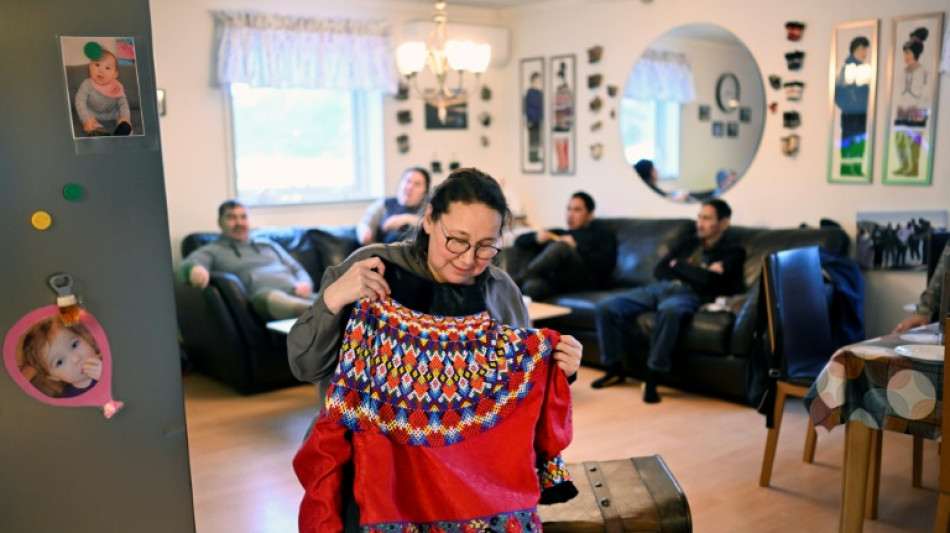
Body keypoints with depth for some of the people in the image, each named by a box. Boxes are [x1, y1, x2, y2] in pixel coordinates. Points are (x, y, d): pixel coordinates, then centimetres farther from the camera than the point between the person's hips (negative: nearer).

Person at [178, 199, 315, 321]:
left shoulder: (268, 244, 33)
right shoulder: (212, 251, 20)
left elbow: (298, 269, 30)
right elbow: (185, 267, 1)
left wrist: (305, 284, 4)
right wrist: (195, 268, -26)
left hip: (296, 293, 5)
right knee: (272, 297, -44)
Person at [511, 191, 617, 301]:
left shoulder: (603, 234, 25)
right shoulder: (557, 234, 38)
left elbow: (604, 265, 5)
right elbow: (520, 241, 33)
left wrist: (576, 248, -2)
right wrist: (536, 237, 11)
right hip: (552, 282, 3)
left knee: (560, 246, -31)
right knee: (532, 286, -35)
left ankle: (518, 279, -38)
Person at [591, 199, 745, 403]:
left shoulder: (733, 251, 8)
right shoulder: (690, 243, 26)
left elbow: (710, 281, -11)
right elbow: (659, 270, 16)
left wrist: (679, 266, 3)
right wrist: (694, 274, 1)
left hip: (690, 295, -6)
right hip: (660, 287, 6)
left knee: (670, 309, -44)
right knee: (605, 307, -17)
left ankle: (651, 378, -30)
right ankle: (614, 369, 0)